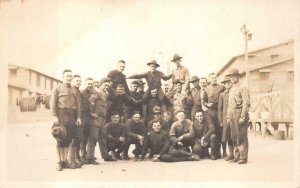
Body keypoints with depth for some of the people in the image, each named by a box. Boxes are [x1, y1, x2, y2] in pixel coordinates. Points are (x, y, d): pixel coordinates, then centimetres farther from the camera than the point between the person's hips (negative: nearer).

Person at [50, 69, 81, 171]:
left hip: (71, 117, 4)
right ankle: (60, 162, 3)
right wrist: (54, 116, -13)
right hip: (61, 116, -4)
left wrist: (78, 117, 7)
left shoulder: (74, 90, 15)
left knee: (69, 139, 5)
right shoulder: (57, 88, 2)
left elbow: (78, 104, 15)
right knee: (60, 139, -2)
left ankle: (65, 160, 12)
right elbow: (52, 103, -5)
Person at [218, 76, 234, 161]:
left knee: (231, 137, 5)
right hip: (225, 118, -2)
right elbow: (220, 108, 4)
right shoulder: (222, 95, 5)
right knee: (224, 137, -2)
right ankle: (224, 154, 9)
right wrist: (220, 120, -2)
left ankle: (231, 154, 11)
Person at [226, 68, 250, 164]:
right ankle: (237, 156, 15)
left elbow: (246, 103, -13)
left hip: (240, 114, -8)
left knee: (242, 137, -7)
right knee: (234, 137, 9)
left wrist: (242, 117, -19)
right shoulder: (231, 90, 19)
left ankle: (243, 157, -4)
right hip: (232, 115, 8)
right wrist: (228, 117, 16)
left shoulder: (243, 88, -5)